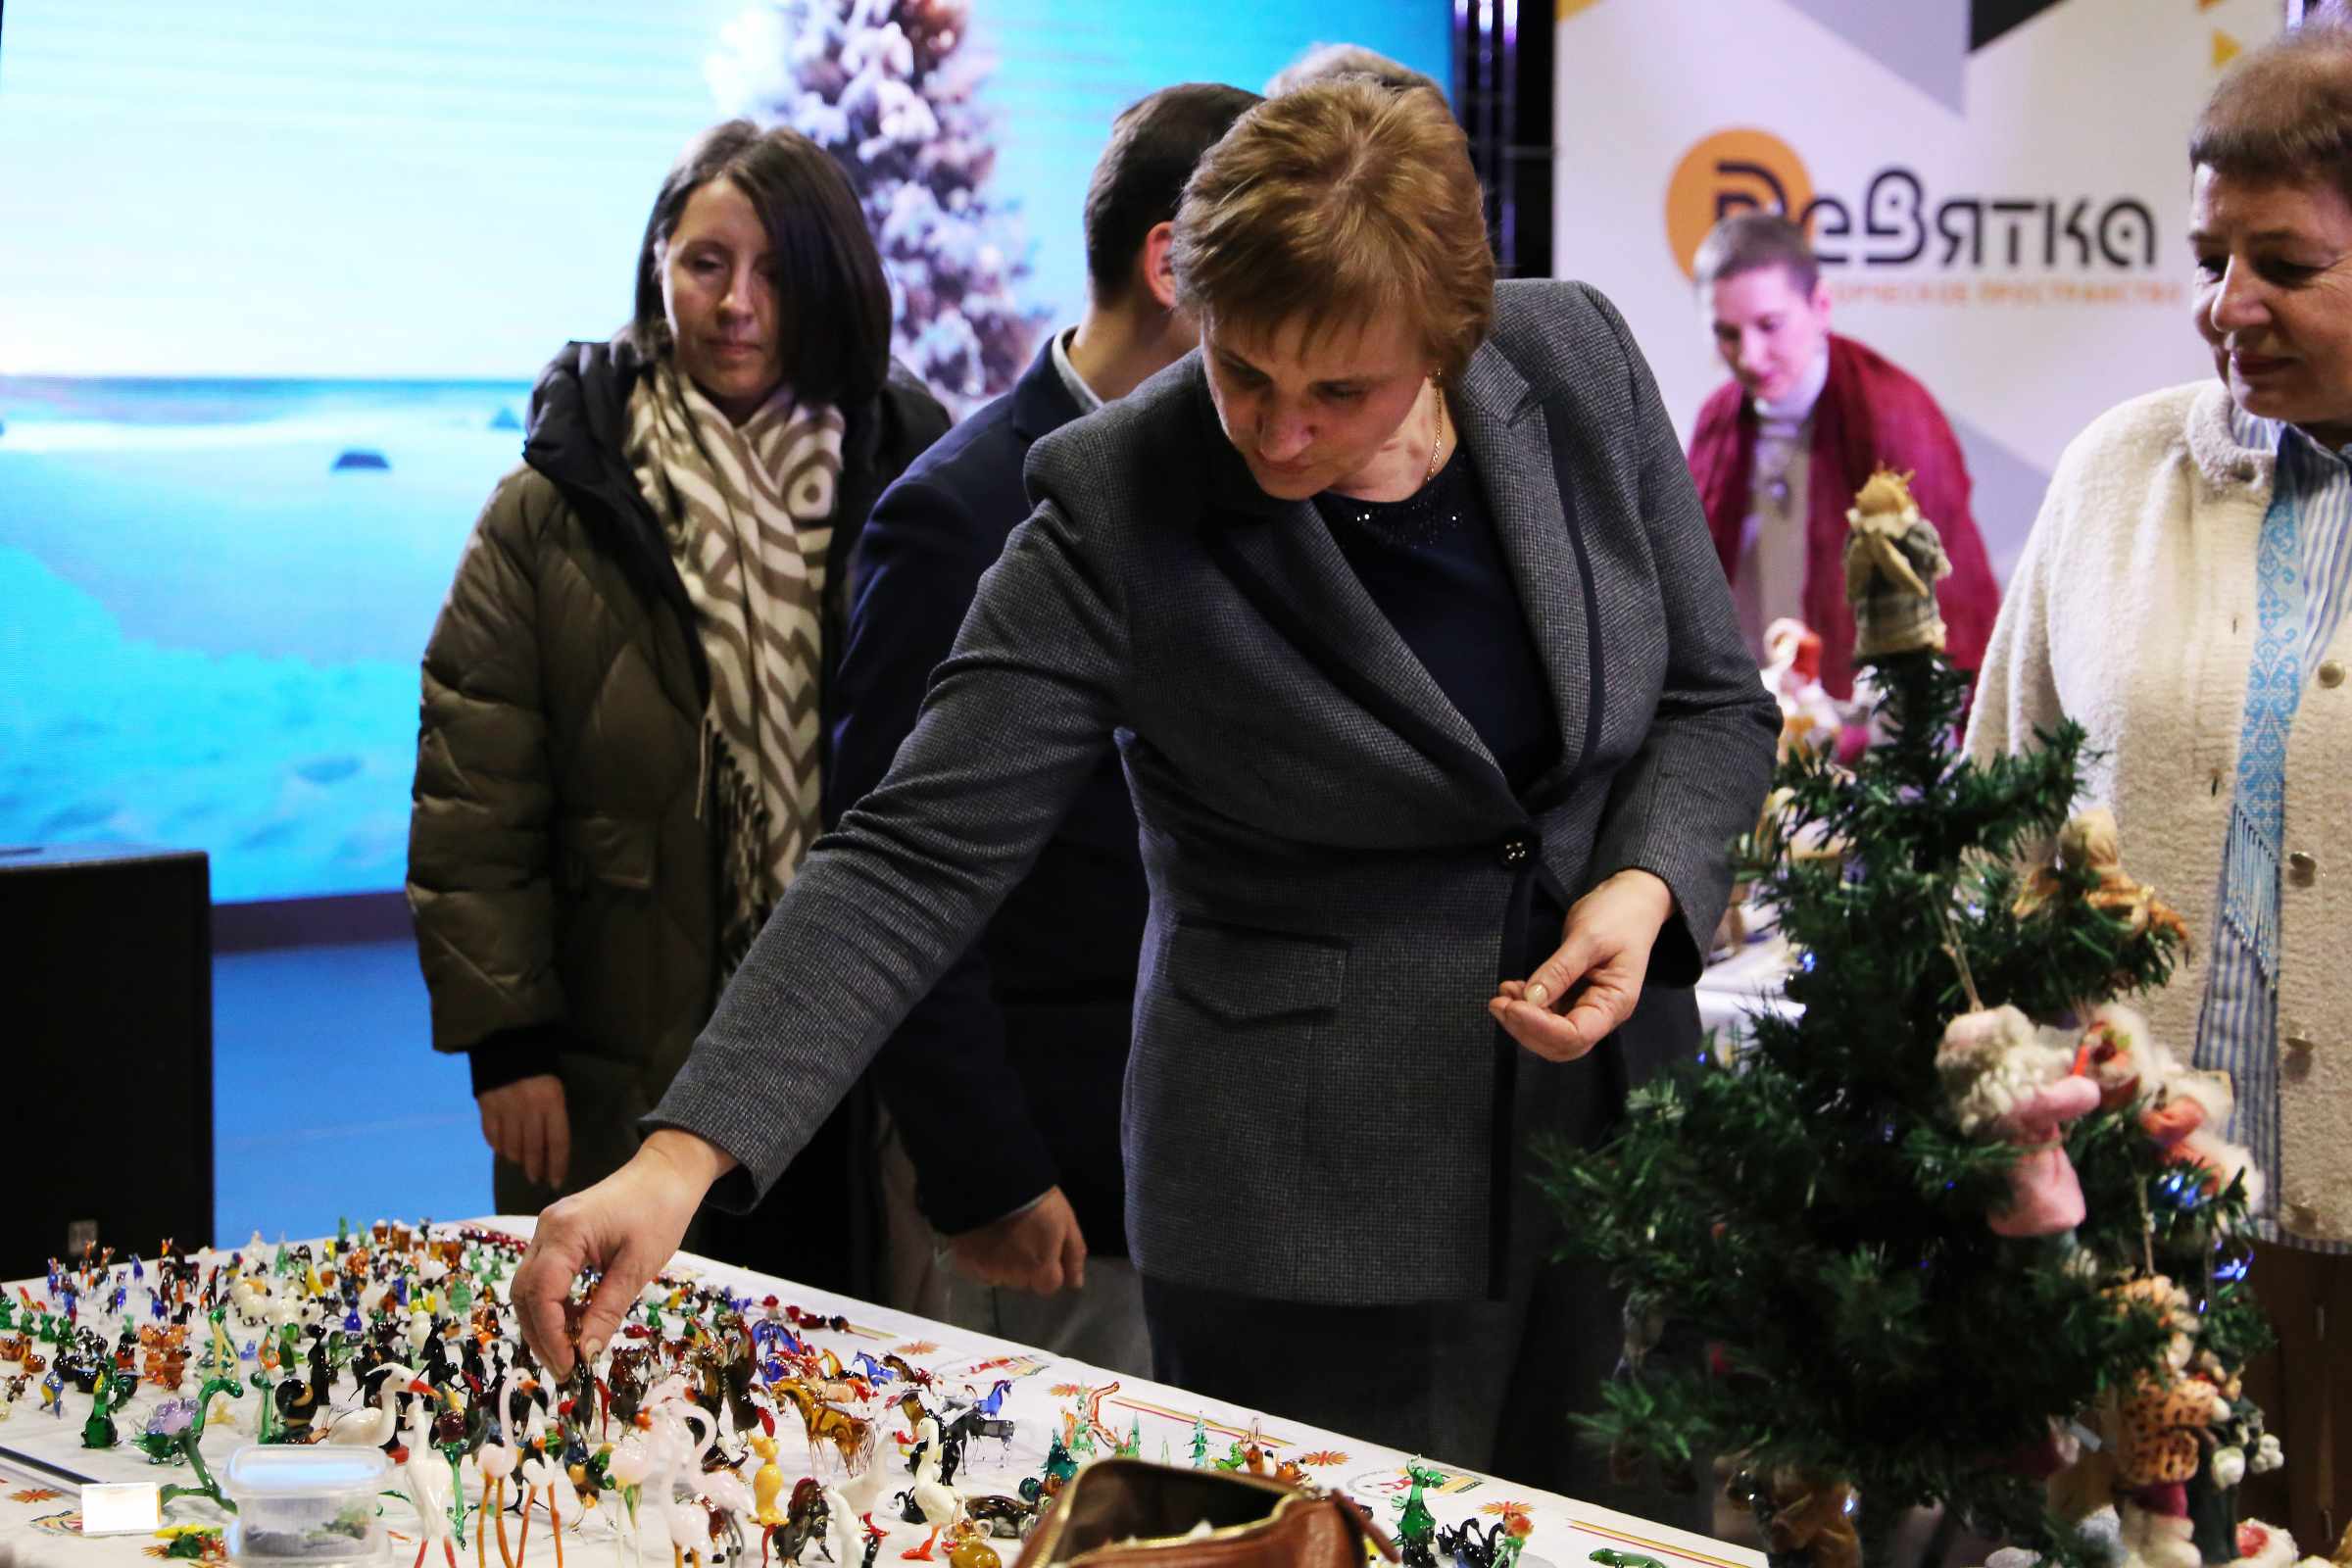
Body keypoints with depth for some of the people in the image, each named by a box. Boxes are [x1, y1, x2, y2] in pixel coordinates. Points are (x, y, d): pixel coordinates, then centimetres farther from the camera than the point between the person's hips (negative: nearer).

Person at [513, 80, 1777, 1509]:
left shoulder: (1579, 361, -6)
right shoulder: (1120, 512, -17)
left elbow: (1717, 700, 6)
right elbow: (915, 863, -19)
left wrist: (1646, 889, -15)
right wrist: (681, 1159, -29)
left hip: (1620, 1148, 5)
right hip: (1311, 1212, -4)